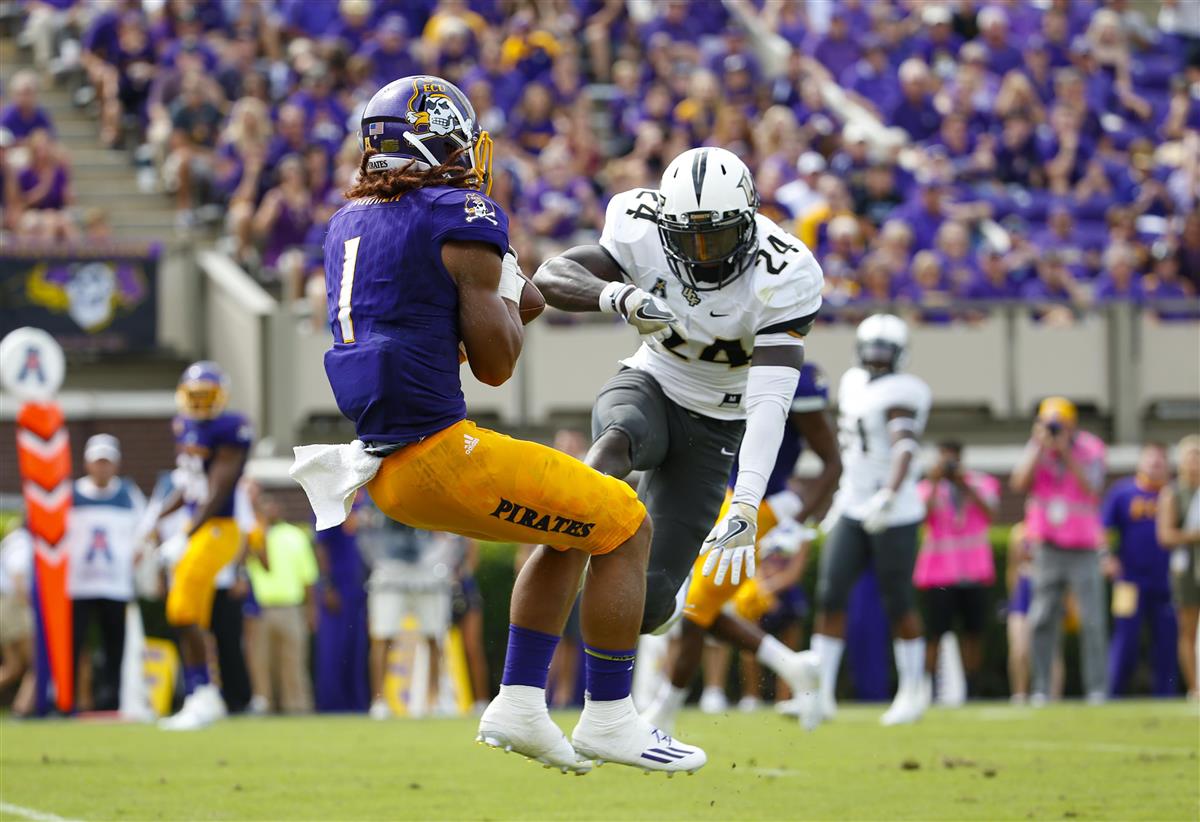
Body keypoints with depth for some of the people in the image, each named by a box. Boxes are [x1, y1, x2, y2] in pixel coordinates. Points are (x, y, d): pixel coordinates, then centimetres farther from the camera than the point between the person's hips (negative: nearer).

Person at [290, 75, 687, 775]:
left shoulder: (350, 221, 13)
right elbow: (495, 363, -8)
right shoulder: (464, 219, -12)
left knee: (570, 533, 26)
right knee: (625, 527, 7)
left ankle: (519, 704, 20)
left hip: (386, 469, 9)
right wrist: (509, 294, 9)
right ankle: (610, 719, 10)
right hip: (441, 456, -9)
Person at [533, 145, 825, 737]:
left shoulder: (780, 277, -26)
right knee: (619, 437, -39)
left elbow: (769, 404, -34)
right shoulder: (644, 234, -18)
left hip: (713, 426, -2)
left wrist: (745, 508, -46)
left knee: (650, 604, -9)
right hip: (650, 385, 2)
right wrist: (615, 296, -50)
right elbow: (550, 277, -28)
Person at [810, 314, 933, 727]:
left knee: (898, 604, 3)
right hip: (852, 511, 7)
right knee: (830, 596, -4)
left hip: (894, 516, -7)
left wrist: (888, 496, -41)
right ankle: (821, 693, -5)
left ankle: (913, 689, 21)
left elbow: (905, 449, -28)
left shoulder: (900, 394, -14)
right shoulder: (854, 384, 11)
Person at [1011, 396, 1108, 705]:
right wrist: (1040, 447, -14)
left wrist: (1065, 451, -20)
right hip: (1048, 549, 2)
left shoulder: (1090, 448, -2)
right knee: (1042, 621, -3)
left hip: (1083, 549, -2)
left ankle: (1096, 688, -1)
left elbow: (1090, 486, -17)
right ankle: (1040, 688, 1)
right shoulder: (1035, 450, 4)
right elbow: (1020, 483, -10)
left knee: (1091, 620, -6)